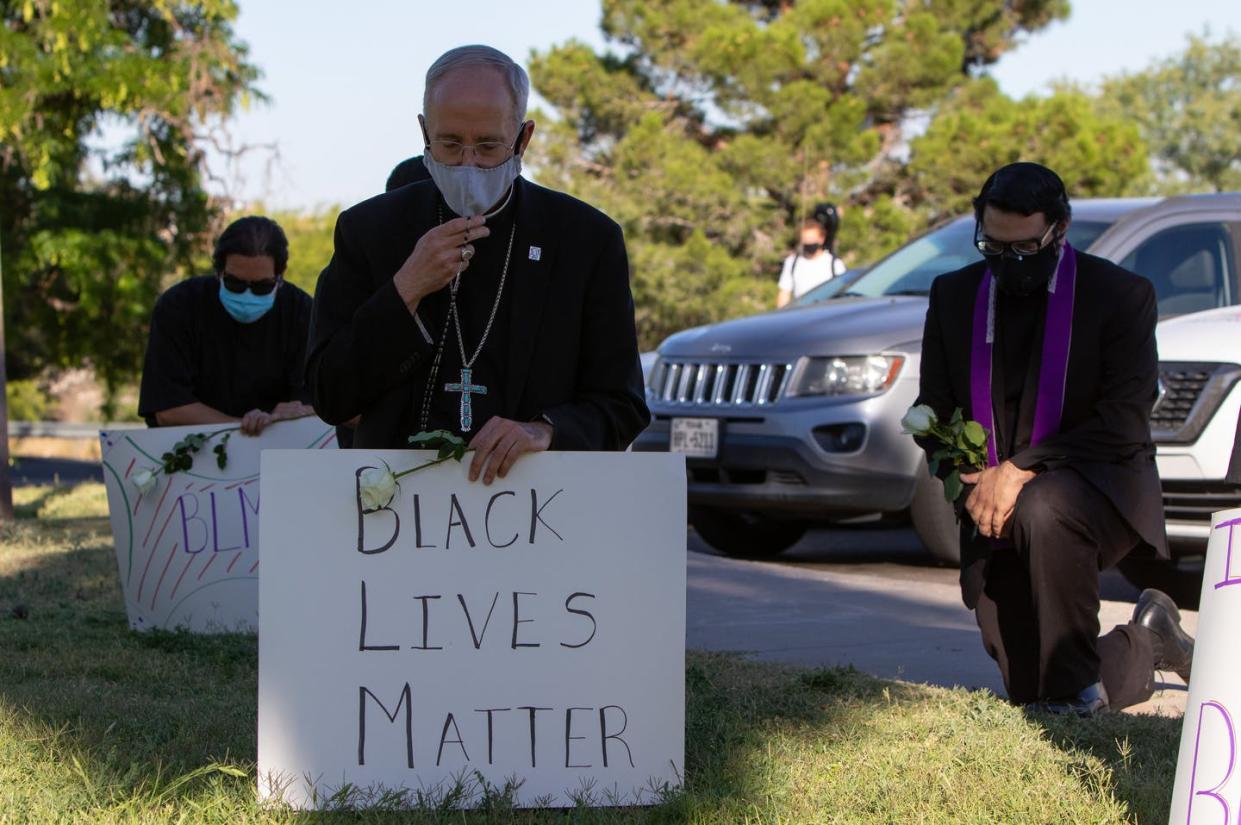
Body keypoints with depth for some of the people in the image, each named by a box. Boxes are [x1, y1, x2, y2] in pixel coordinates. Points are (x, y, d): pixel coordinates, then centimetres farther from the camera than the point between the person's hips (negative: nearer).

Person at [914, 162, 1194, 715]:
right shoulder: (953, 295, 5)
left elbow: (1123, 425, -15)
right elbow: (933, 410, 10)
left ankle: (1078, 679, -20)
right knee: (1029, 692, 1)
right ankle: (1145, 646, 35)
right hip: (997, 517, 5)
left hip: (1102, 492, -4)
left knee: (1044, 510, -40)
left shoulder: (1122, 295, -8)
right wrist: (970, 479, -9)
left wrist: (1021, 470, -22)